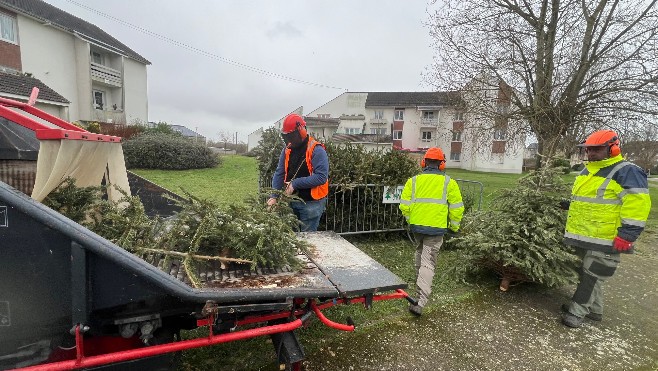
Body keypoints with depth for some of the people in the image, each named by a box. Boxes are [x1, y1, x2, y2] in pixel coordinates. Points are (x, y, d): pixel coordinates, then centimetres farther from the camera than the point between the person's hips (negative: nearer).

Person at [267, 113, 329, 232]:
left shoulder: (316, 150, -15)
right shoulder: (287, 150, 6)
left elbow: (321, 177, -24)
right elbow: (279, 174, 4)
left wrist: (296, 183, -22)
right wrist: (273, 196, -8)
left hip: (311, 203, -6)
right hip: (292, 200, 6)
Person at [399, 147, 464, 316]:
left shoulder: (413, 180, 0)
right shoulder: (448, 183, -3)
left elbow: (404, 205, -1)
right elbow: (457, 208, -2)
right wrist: (454, 226, 13)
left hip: (417, 226, 3)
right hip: (436, 228, -3)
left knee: (420, 254, 26)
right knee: (428, 263, -1)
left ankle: (420, 287, 44)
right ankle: (420, 302, -7)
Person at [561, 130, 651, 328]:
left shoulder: (627, 172, -12)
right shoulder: (586, 172, 14)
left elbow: (637, 205, -18)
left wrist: (627, 235, -22)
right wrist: (566, 206, 22)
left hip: (605, 239, -8)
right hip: (584, 236, 9)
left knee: (592, 275, 1)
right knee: (587, 272, 18)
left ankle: (577, 311, 11)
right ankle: (594, 309, 33)